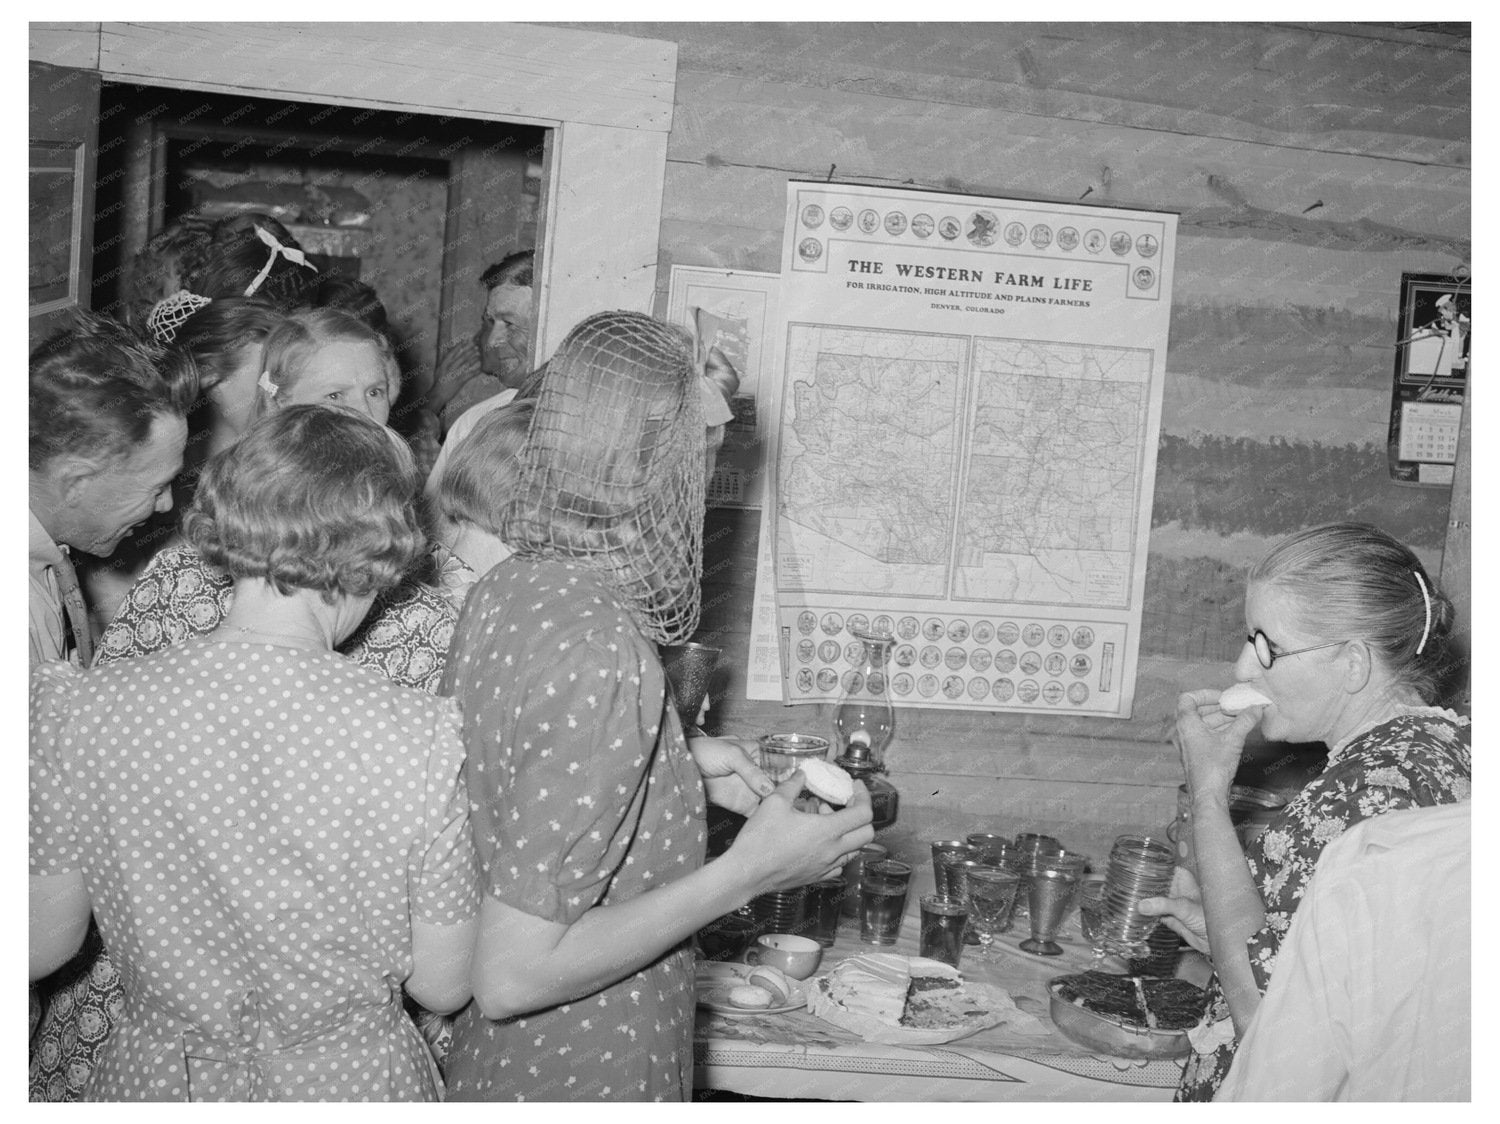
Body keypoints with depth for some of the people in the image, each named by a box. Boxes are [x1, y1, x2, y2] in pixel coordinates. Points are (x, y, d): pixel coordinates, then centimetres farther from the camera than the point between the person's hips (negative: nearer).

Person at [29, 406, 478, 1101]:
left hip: (157, 1076, 1)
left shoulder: (76, 711, -19)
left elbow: (40, 949, -7)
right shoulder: (420, 738, -24)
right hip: (354, 1079, -1)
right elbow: (443, 986, -13)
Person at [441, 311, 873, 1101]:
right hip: (577, 1080, -8)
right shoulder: (608, 659, -29)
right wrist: (747, 873, -23)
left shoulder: (500, 591, -4)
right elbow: (511, 976, -27)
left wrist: (682, 771, 8)